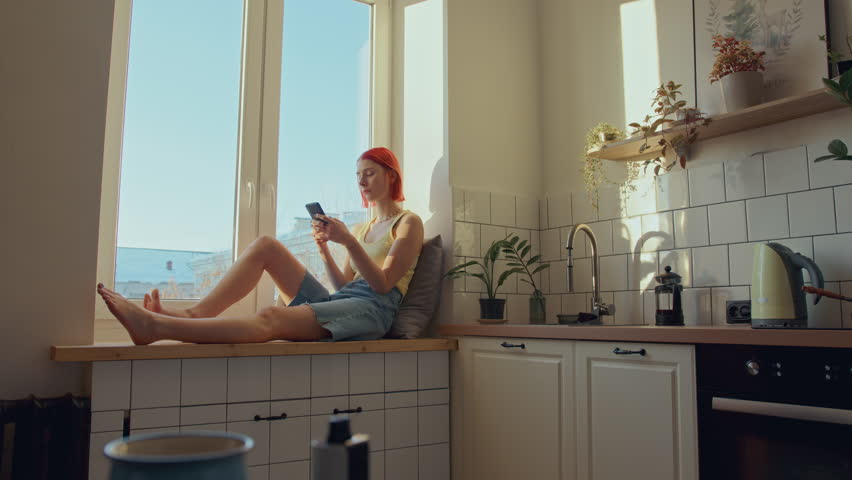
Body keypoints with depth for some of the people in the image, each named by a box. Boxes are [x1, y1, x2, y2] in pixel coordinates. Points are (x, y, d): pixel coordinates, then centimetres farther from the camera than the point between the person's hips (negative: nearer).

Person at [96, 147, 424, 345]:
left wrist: (349, 242, -16)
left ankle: (153, 326, -40)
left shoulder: (409, 223, 8)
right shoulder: (363, 229, 30)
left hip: (372, 308, -7)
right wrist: (324, 250, 4)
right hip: (339, 301, 7)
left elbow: (383, 283, -7)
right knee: (266, 245, -8)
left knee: (271, 318, -33)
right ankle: (195, 313, -19)